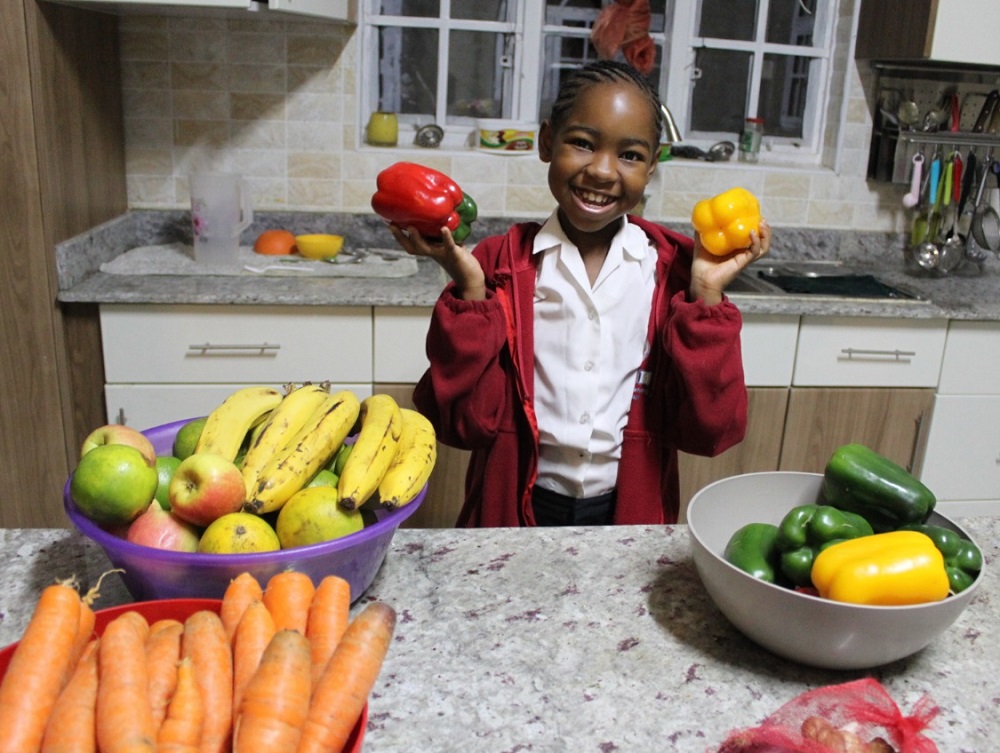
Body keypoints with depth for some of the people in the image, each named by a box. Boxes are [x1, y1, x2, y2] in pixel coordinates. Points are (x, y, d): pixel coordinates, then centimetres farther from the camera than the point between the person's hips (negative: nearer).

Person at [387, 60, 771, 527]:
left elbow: (709, 430, -9)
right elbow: (467, 423, -12)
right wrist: (470, 289, -20)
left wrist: (705, 296, -17)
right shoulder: (498, 265, -7)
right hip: (517, 512, 0)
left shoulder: (675, 269, -6)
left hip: (631, 515, 1)